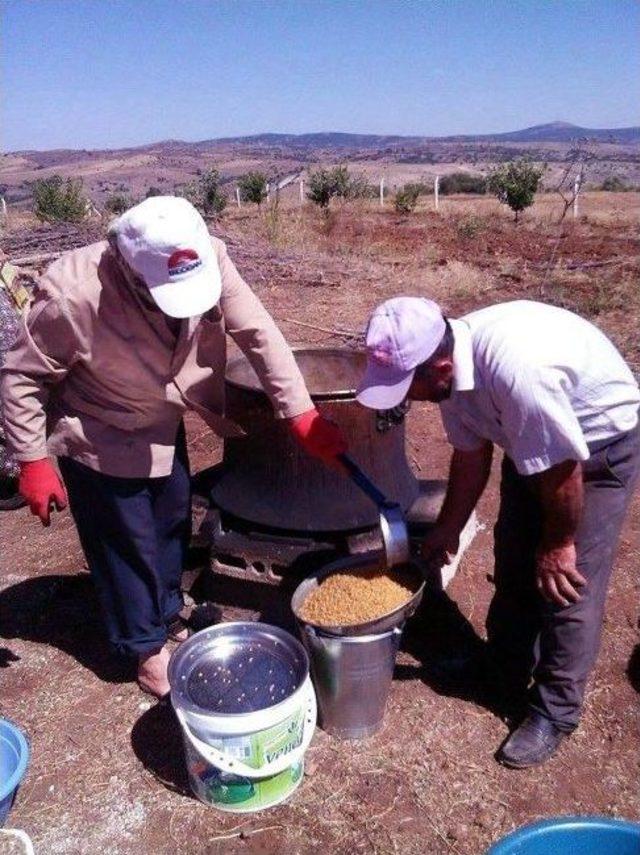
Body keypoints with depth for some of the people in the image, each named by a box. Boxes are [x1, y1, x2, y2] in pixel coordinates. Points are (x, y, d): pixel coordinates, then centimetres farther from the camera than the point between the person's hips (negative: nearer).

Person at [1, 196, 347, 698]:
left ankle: (168, 617, 46)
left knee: (173, 526, 20)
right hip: (101, 441, -5)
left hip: (165, 427, 5)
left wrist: (301, 414, -23)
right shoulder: (72, 296, -34)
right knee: (128, 545, 8)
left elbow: (259, 334, -19)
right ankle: (147, 647, 33)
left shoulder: (209, 260, -24)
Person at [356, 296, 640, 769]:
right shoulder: (453, 367, -16)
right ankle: (507, 667, 36)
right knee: (514, 561, 14)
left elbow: (563, 469, -30)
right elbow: (471, 456, -1)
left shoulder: (516, 370, -42)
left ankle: (555, 710, 15)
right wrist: (447, 530, 7)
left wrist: (558, 543, -15)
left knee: (565, 583, -5)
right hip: (535, 442, 8)